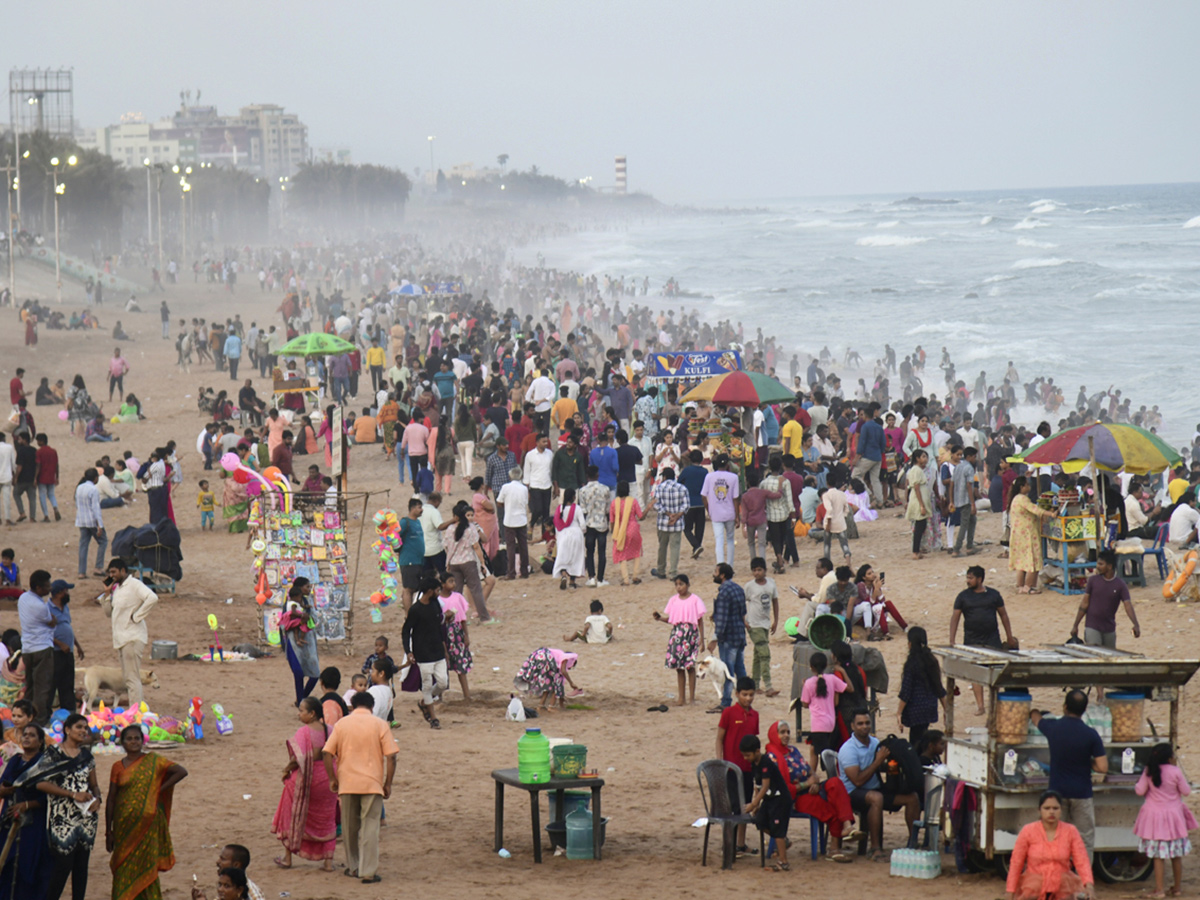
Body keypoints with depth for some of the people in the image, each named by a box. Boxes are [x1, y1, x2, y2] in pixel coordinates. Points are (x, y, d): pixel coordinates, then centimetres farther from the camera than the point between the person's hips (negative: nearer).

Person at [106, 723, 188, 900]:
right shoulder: (118, 767, 5)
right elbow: (111, 800, 7)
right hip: (124, 824, 2)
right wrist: (108, 832, 5)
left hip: (147, 824, -2)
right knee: (124, 870, 1)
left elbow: (181, 772, -4)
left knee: (145, 867, -1)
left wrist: (159, 790, -8)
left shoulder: (153, 761, 1)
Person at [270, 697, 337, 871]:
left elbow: (298, 758, -26)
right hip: (327, 778, 5)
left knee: (293, 817, 15)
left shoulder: (304, 732, -19)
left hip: (304, 779, -5)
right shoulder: (329, 731, -1)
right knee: (326, 820, 14)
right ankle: (328, 861, 9)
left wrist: (287, 769, -9)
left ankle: (287, 858, 23)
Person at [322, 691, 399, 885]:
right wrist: (388, 783, 1)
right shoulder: (380, 725, -1)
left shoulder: (342, 724, 4)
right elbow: (391, 756, -7)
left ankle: (353, 867, 25)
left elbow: (327, 753, -1)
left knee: (350, 827, 16)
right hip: (372, 783, -2)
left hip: (347, 782, 2)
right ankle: (368, 872, -6)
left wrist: (332, 778, 8)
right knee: (370, 828, -1)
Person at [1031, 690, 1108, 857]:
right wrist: (1086, 762, 6)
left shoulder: (1053, 727, -5)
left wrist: (1034, 711, 43)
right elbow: (1103, 768, -13)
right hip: (1081, 794, -2)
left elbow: (1035, 719, 19)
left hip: (1057, 792, 2)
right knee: (1085, 843, 5)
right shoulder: (1090, 734, -12)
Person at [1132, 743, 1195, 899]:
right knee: (1177, 854, 12)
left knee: (1158, 855, 2)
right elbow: (1186, 791, -3)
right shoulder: (1176, 772, -12)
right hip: (1173, 815, 0)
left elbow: (1140, 791, -2)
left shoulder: (1148, 771, -8)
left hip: (1154, 815, 0)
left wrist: (1137, 785, 19)